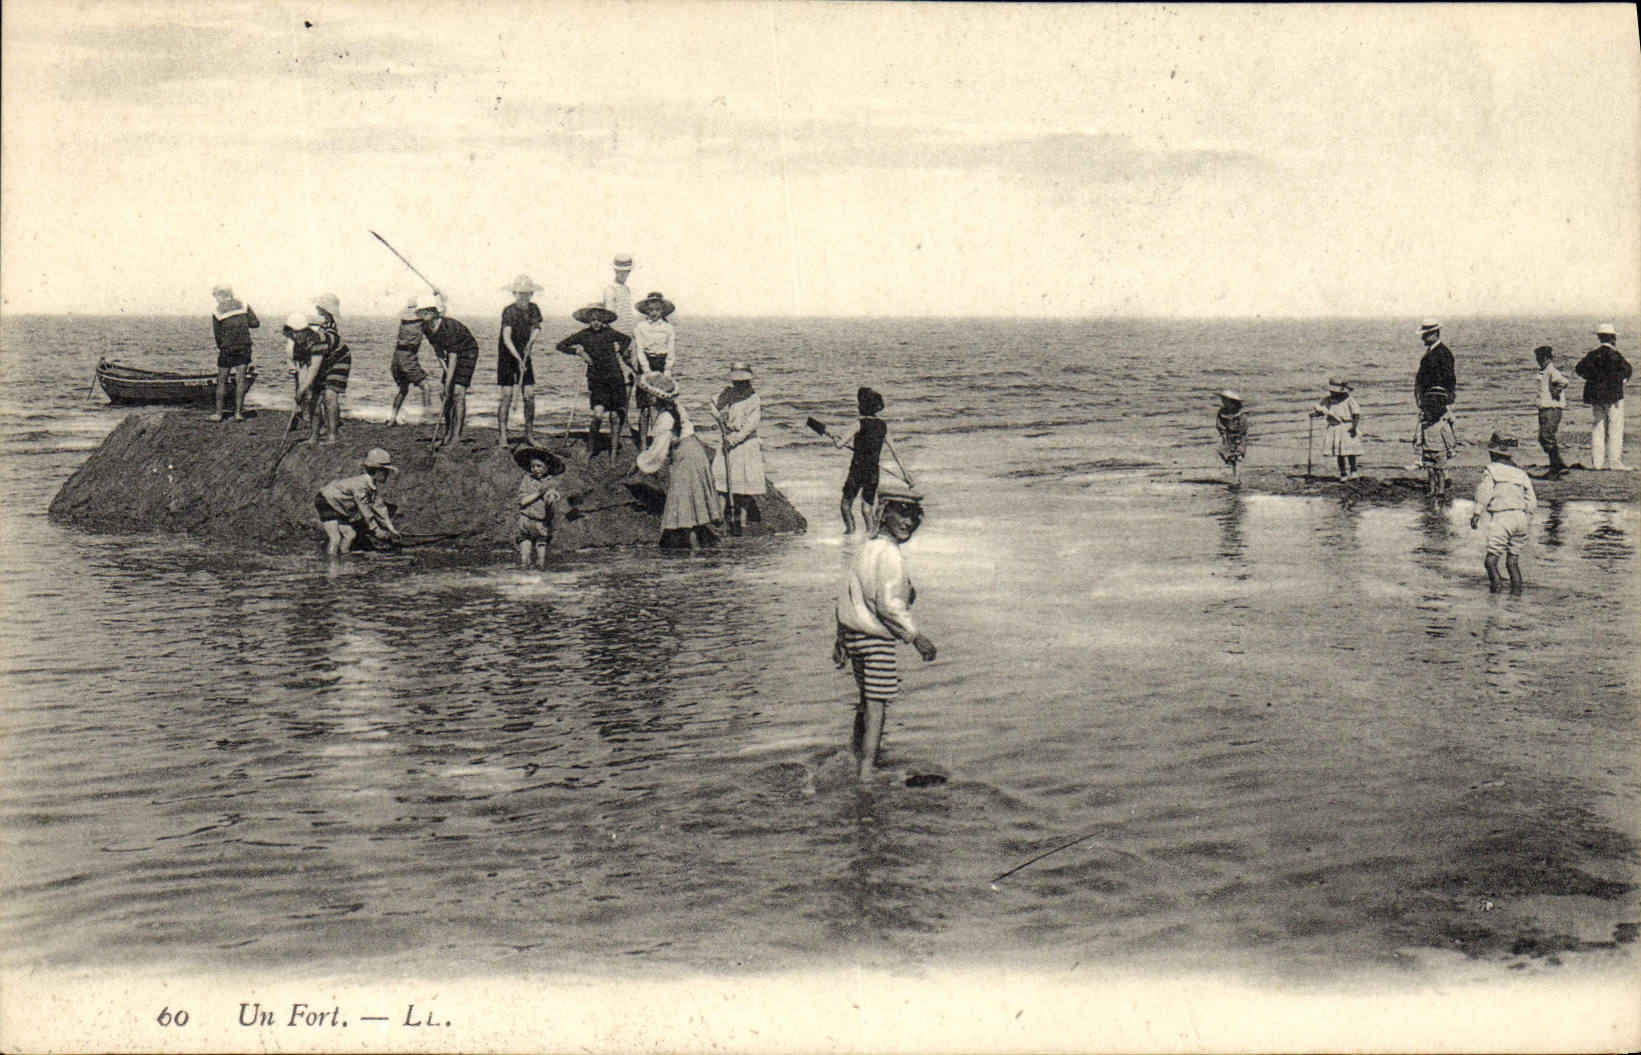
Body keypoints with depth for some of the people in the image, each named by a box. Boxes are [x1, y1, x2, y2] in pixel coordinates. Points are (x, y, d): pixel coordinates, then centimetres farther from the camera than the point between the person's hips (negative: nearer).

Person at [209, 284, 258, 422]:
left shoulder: (217, 313, -4)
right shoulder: (244, 307, 1)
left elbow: (217, 335, -4)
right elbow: (255, 324, -4)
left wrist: (220, 348, 12)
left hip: (226, 349, -2)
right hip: (244, 348, 2)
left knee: (221, 381, 8)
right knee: (240, 380, 4)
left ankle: (218, 413, 9)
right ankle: (238, 412, 0)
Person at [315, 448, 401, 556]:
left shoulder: (374, 485, -3)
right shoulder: (360, 485, -31)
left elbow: (379, 506, 3)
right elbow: (365, 511, -27)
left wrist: (390, 528, 1)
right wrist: (376, 531, -19)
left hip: (338, 509, 10)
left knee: (350, 534, 7)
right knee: (335, 537, -18)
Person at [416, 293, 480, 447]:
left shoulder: (449, 326, -30)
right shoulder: (426, 328, -8)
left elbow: (453, 355, -30)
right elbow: (438, 351, 3)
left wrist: (448, 381, -31)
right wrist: (445, 369, -8)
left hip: (467, 352, -8)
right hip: (452, 354, 8)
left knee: (458, 393, -16)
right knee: (446, 395, 3)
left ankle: (456, 436, -16)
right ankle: (448, 434, 10)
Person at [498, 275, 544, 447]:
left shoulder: (534, 309, 2)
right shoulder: (509, 311, -16)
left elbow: (536, 328, -4)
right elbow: (506, 337, -24)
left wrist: (529, 344, -25)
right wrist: (518, 359, -33)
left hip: (524, 355, 5)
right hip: (507, 355, -5)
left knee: (529, 395, -1)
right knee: (507, 394, -10)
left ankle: (529, 434, 9)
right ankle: (501, 436, -7)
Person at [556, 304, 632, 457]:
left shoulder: (609, 333, 1)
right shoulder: (583, 335, 0)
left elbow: (627, 340, 21)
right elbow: (561, 345, 6)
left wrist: (620, 353, 9)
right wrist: (578, 352, -5)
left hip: (615, 377, 1)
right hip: (596, 380, -1)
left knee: (615, 416, 3)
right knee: (598, 414, -14)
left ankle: (614, 449, 16)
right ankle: (591, 448, 4)